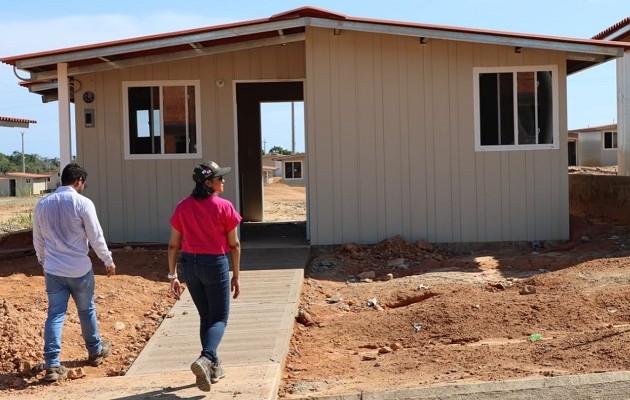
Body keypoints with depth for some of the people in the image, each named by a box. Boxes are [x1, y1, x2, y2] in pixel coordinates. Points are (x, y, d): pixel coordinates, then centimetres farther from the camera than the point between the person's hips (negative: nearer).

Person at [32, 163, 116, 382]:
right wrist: (108, 260, 3)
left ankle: (52, 365, -1)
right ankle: (95, 351, 33)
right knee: (87, 311, 15)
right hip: (79, 269, -3)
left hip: (53, 270, 3)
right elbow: (96, 237, -10)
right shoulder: (82, 203, -12)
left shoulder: (42, 204, 4)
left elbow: (38, 240, 12)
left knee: (55, 315, 5)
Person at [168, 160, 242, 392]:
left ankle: (213, 366, 26)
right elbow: (234, 245, -5)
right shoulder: (224, 207, -10)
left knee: (205, 316, 20)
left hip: (189, 264, 5)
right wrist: (235, 277, 3)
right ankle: (205, 359, -20)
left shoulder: (183, 207, 1)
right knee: (219, 319, 6)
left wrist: (173, 275, 9)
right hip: (215, 264, -5)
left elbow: (173, 244, 3)